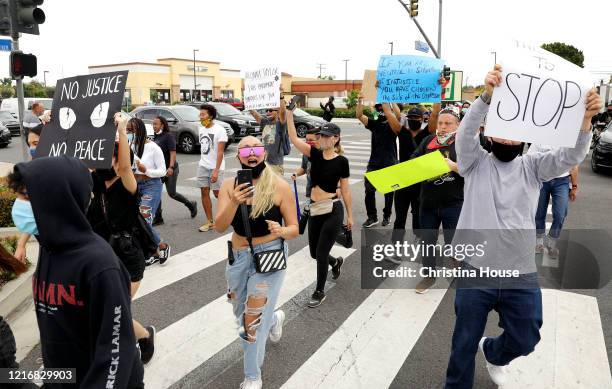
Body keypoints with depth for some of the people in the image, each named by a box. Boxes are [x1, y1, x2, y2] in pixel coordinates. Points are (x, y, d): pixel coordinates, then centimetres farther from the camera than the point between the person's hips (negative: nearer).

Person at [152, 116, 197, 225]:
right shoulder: (157, 137, 11)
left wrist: (171, 167, -30)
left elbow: (173, 152, -20)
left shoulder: (169, 136, -12)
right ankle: (158, 218, 9)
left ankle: (191, 205, 21)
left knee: (171, 193, -3)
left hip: (170, 169, -8)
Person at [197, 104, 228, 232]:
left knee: (217, 194, -2)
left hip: (215, 167, -6)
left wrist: (216, 171, -22)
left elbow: (220, 152, -17)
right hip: (203, 166, 6)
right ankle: (210, 222, 8)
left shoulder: (219, 130, -12)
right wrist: (202, 162, 12)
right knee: (204, 192, 2)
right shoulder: (201, 129, 9)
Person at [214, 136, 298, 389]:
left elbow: (294, 229, -9)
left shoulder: (280, 186, -13)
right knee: (241, 314, 22)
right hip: (238, 257, 4)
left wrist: (281, 231, -32)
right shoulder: (229, 186, -6)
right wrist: (234, 202, -34)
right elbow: (219, 227, -16)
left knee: (253, 320, -3)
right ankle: (273, 319, 56)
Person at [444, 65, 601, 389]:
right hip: (476, 271, -2)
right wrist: (487, 95, -36)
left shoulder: (532, 166, 6)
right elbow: (466, 134, -19)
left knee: (524, 340, 18)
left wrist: (585, 119, -30)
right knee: (464, 344, 11)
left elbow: (571, 157, -11)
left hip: (522, 275, 3)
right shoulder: (475, 162, 0)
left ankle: (492, 353, 52)